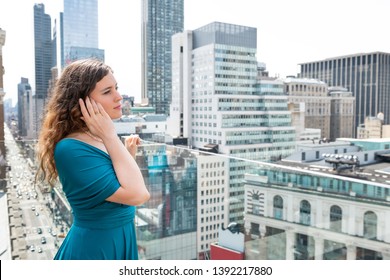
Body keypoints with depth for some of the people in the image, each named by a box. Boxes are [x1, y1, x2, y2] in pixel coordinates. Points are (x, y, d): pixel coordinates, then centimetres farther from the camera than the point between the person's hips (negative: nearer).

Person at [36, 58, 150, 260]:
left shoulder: (102, 139, 1)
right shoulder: (71, 149, -24)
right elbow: (137, 195, -30)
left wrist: (129, 154, 2)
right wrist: (111, 137, -25)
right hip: (95, 248, -8)